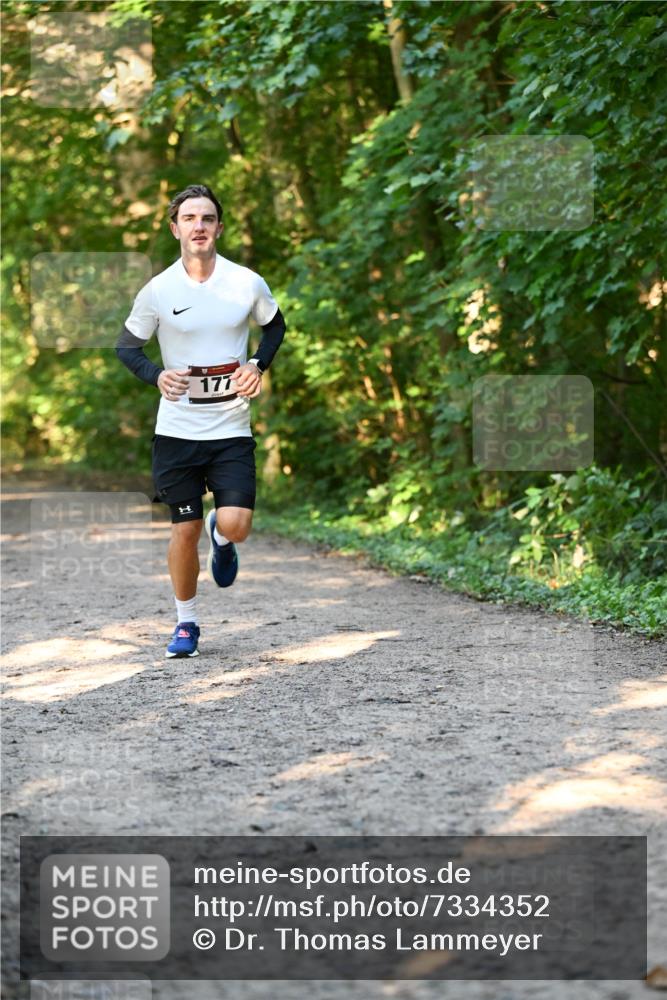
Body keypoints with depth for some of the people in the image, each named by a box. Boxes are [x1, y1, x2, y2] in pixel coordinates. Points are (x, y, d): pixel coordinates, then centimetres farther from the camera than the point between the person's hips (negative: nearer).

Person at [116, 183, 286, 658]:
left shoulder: (247, 283, -3)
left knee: (236, 525, -14)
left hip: (232, 428, 0)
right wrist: (156, 375, -13)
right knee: (184, 530, 3)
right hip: (177, 428, 0)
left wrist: (258, 366, -2)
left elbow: (275, 325, 16)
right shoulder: (158, 291, -5)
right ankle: (186, 623, 23)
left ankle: (221, 536, 25)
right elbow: (127, 346, 7)